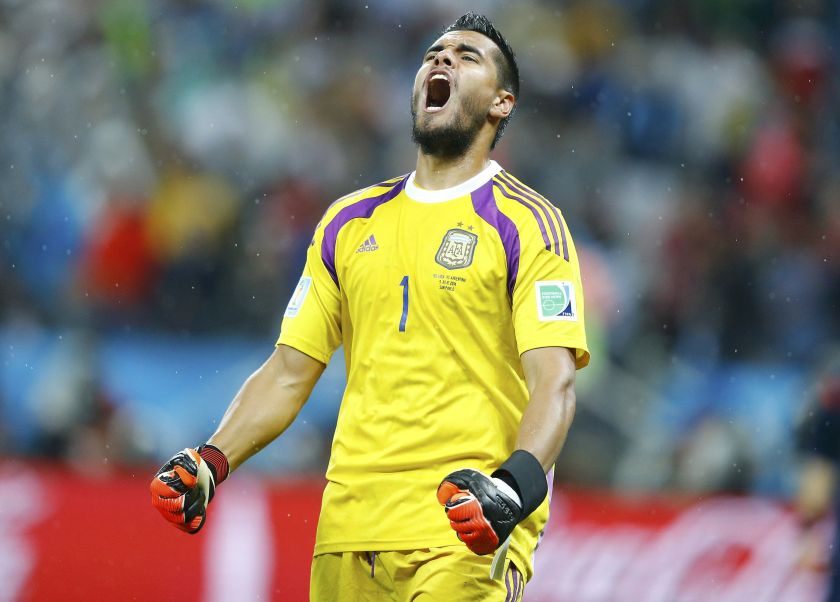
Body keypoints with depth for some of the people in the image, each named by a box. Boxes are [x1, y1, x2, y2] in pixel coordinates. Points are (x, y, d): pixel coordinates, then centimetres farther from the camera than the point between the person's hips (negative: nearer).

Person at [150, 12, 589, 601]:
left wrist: (514, 487, -27)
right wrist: (212, 462, 3)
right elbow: (290, 373, 18)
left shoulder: (529, 225, 1)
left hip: (466, 534, -5)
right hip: (351, 524, 5)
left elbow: (554, 385, -9)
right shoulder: (350, 221, 17)